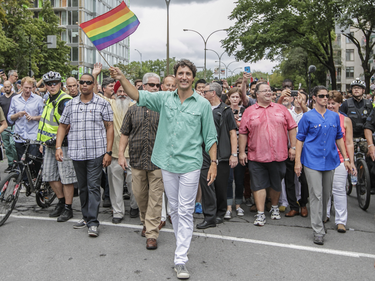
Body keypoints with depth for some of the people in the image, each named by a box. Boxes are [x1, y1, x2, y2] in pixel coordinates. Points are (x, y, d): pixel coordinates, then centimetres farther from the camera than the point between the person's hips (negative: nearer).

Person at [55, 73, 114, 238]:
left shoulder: (102, 104, 1)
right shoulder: (71, 104, 11)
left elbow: (109, 127, 0)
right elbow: (63, 126, 14)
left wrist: (108, 152, -7)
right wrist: (58, 147, 3)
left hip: (96, 153, -4)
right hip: (76, 153, 4)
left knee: (93, 186, -6)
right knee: (82, 187, 13)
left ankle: (93, 222, -2)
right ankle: (86, 217, 25)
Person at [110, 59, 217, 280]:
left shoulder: (203, 104, -1)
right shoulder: (164, 98, 5)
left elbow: (210, 137, 2)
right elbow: (138, 96, 0)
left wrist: (214, 162, -2)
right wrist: (122, 79, -16)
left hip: (190, 164, -3)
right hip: (167, 163, 3)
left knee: (185, 211, -2)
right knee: (174, 209, 15)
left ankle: (181, 259, 3)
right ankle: (183, 244, 34)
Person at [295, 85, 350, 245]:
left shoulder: (334, 116, 9)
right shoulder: (308, 117, -3)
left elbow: (339, 138, 15)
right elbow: (300, 139, -2)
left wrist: (345, 158, 12)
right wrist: (297, 161, -9)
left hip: (330, 160, 4)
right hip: (312, 161, -4)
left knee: (326, 194, 14)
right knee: (316, 195, -5)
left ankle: (321, 220, 36)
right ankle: (318, 231, -1)